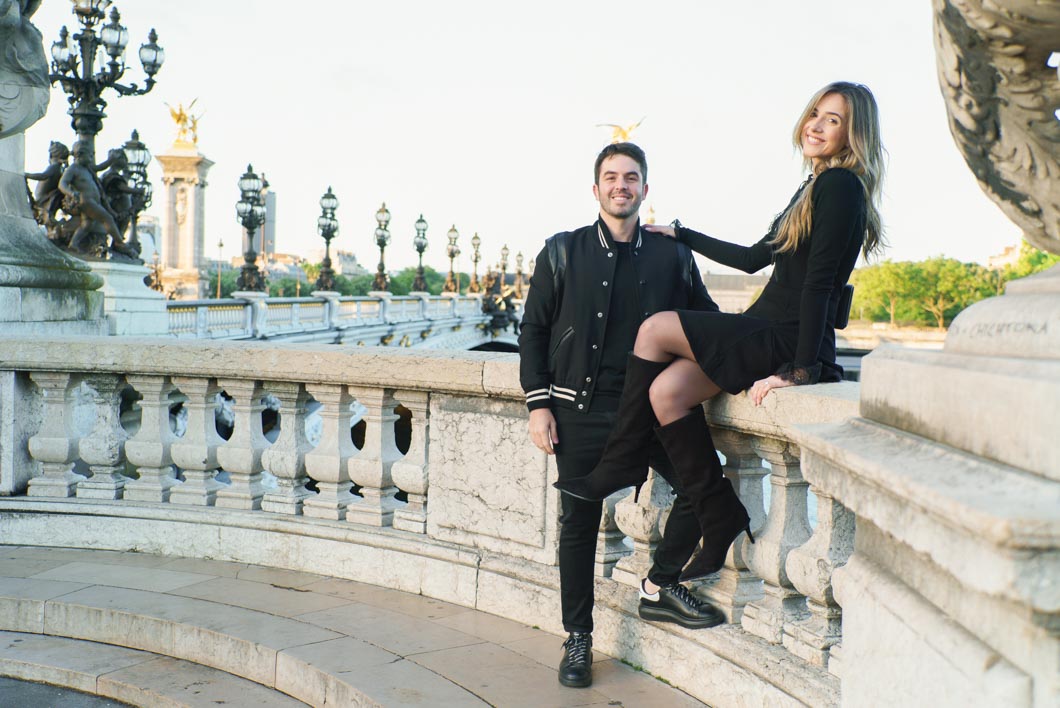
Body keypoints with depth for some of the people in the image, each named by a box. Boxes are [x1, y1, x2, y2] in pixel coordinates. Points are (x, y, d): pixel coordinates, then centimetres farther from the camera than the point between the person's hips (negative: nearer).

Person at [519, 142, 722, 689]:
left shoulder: (672, 255, 7)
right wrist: (538, 404, -1)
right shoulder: (562, 253, 6)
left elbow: (706, 321, 13)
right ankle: (578, 639, 21)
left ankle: (661, 586, 12)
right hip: (581, 409, -1)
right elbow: (533, 330, 6)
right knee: (579, 523, 5)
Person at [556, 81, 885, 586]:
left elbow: (818, 281, -17)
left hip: (789, 341, -9)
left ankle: (620, 466, -1)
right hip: (771, 336, 9)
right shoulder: (815, 187, 20)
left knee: (656, 329, -13)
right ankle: (721, 525, -3)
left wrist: (800, 368, -21)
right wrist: (682, 235, 31)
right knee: (666, 389, -9)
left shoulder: (841, 185, -10)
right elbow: (755, 258, 25)